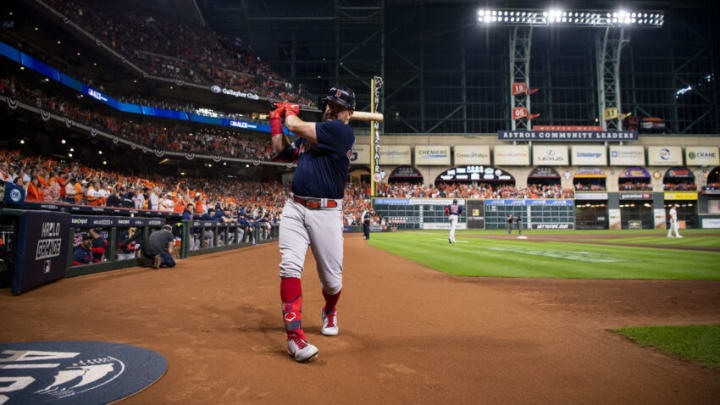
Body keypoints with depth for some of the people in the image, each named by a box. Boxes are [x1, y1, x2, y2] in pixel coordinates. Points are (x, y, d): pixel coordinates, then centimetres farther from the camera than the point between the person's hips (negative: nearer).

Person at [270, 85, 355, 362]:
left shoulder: (342, 131, -6)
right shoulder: (309, 137, 18)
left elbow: (295, 126, -10)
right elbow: (281, 153, 28)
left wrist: (290, 111, 12)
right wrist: (276, 119, 25)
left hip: (327, 213, -5)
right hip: (294, 208, 5)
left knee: (332, 279, 4)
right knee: (290, 267, -15)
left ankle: (330, 312, 37)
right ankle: (294, 334, -12)